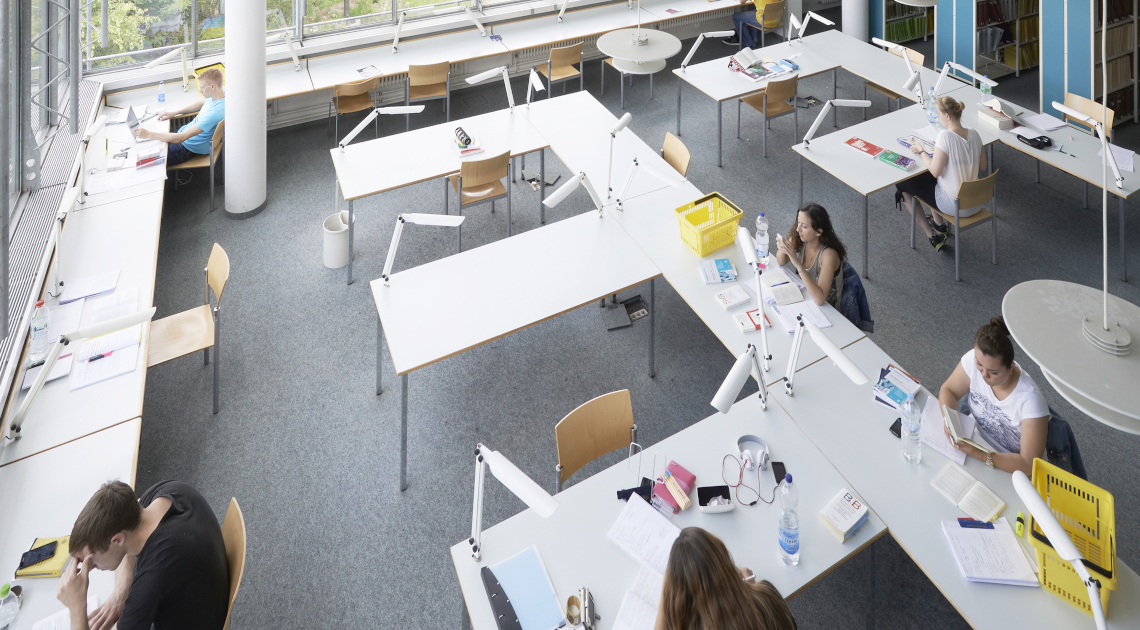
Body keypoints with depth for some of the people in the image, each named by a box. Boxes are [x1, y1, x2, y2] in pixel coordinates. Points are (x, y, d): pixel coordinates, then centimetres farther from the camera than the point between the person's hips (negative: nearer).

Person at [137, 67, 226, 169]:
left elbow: (180, 138, -34)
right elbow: (202, 103, 19)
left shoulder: (215, 113, -37)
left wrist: (148, 134, -25)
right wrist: (174, 113, 10)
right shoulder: (220, 93, -8)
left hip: (188, 149, -10)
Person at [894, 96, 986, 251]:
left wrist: (921, 151, -5)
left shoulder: (945, 136, -22)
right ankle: (938, 225, 35)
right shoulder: (974, 133, -1)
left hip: (955, 207, -8)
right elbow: (982, 167, 9)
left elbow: (935, 172, -21)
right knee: (927, 178, 30)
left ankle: (932, 237, 13)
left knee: (902, 184, 10)